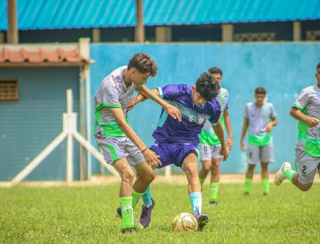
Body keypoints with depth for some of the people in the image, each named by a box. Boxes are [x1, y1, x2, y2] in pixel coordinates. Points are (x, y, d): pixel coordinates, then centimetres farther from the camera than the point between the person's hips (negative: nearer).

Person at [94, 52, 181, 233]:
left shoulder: (131, 74, -4)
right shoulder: (111, 85, -29)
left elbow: (140, 88, 23)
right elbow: (121, 123, -34)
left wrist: (165, 105, 14)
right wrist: (144, 150, -38)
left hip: (125, 133, 9)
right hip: (109, 132, -9)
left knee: (148, 175, 10)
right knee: (128, 173, -27)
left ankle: (127, 210, 30)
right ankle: (127, 224, -26)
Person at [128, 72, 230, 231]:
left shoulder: (213, 107, -7)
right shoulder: (178, 91, -18)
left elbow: (216, 125, 14)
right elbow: (152, 93, -24)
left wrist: (224, 145, 30)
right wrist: (136, 100, -45)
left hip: (187, 144, 0)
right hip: (164, 141, 1)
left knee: (191, 169, -30)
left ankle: (197, 215, -41)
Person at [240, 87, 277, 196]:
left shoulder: (269, 107, 2)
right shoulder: (248, 107, 2)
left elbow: (275, 121, 12)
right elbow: (245, 124, 10)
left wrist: (271, 124, -12)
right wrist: (241, 140, 10)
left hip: (266, 139, 1)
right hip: (253, 140, -1)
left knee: (264, 166, 3)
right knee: (251, 166, -2)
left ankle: (265, 190, 4)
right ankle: (246, 190, 6)